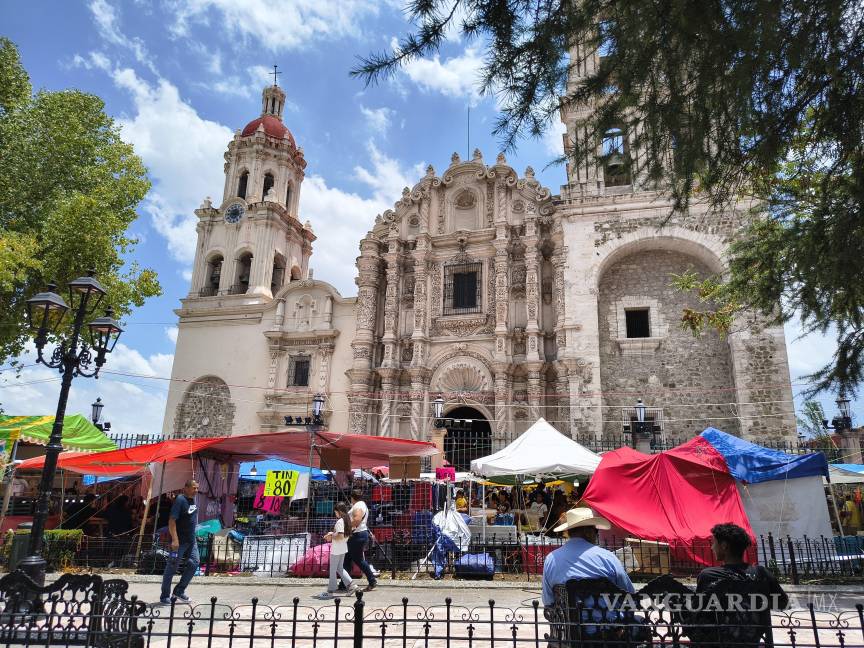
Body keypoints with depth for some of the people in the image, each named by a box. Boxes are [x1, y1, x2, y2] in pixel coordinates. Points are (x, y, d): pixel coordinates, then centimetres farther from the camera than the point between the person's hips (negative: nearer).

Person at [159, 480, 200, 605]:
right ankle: (165, 596, 15)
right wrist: (174, 539, -26)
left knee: (194, 563, 6)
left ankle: (179, 591, 18)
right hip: (179, 541, -8)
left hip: (191, 540, 8)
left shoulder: (193, 500, 7)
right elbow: (171, 520, -21)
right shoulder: (180, 500, -17)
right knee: (171, 568, 2)